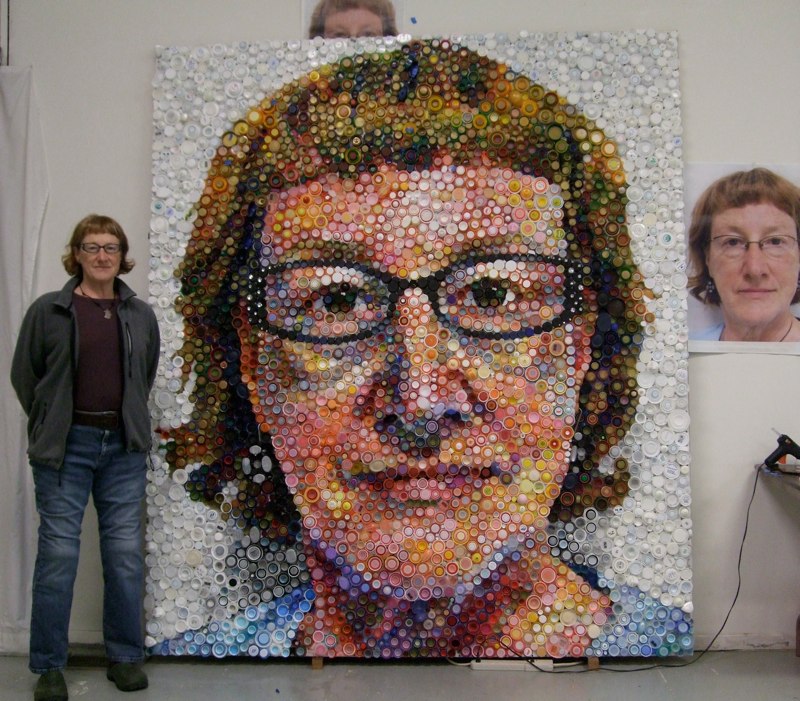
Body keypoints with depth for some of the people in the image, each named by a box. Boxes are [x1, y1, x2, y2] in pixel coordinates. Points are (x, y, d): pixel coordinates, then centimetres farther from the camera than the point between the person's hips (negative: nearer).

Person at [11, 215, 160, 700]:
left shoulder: (141, 315, 6)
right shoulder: (49, 310, -2)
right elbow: (24, 374, 4)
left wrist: (130, 422, 13)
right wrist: (51, 427, 5)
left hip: (124, 446, 3)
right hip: (66, 446, -2)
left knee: (126, 553, 7)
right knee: (59, 553, 1)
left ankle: (126, 656, 21)